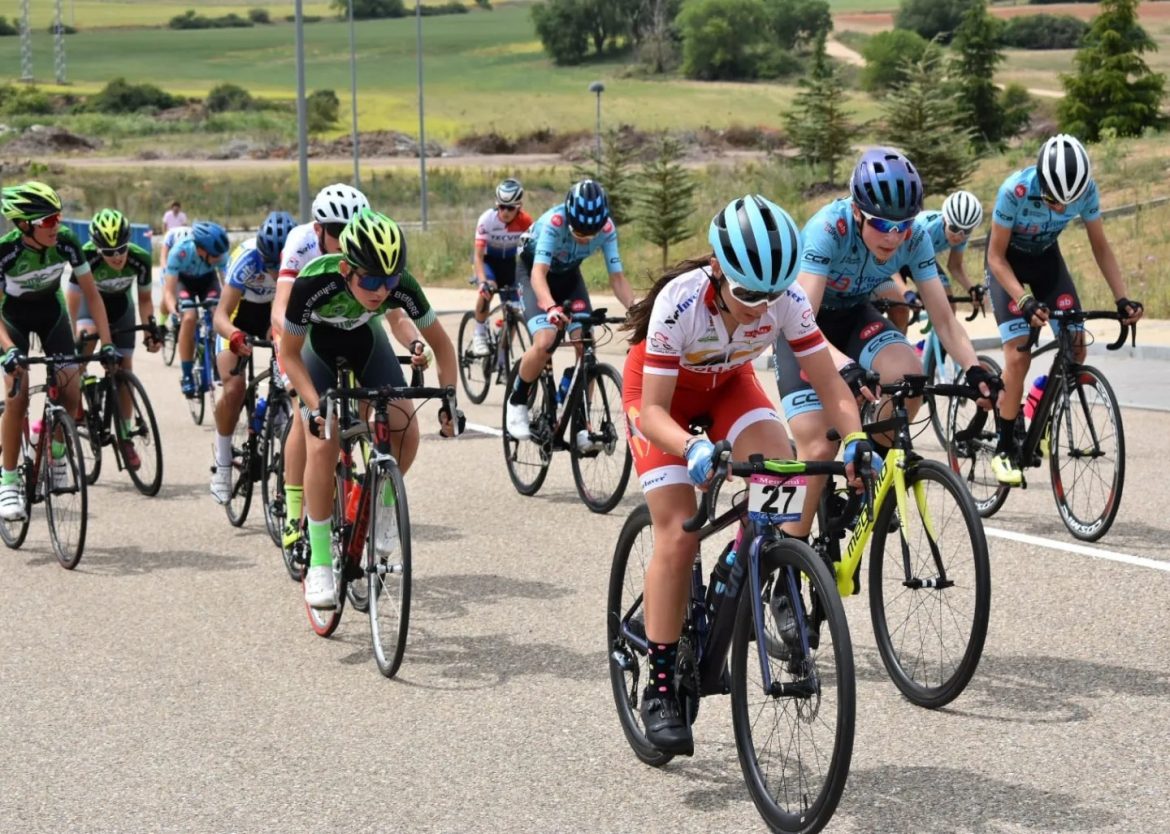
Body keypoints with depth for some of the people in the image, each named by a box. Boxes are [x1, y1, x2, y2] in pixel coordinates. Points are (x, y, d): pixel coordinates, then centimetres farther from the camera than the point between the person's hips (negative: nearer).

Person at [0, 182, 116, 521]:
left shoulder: (66, 243, -26)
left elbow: (91, 294, -17)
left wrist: (107, 343, -24)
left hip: (50, 309, 3)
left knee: (71, 391, -12)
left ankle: (56, 454, 16)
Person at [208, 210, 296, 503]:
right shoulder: (248, 258, -36)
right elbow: (220, 315, -40)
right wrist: (235, 336, -61)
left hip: (279, 311, 3)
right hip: (240, 311, -3)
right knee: (234, 388, -20)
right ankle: (222, 465, -3)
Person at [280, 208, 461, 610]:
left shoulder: (401, 286, -32)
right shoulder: (314, 284, -38)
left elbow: (441, 342, -16)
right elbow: (290, 354, -23)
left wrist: (449, 401, -26)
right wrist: (316, 407, -33)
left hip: (367, 341, 2)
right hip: (320, 346, -2)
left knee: (406, 430, -17)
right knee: (322, 445, -20)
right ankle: (319, 564, -11)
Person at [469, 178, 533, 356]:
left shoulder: (525, 221, -25)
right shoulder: (487, 219, -30)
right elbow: (478, 255, -30)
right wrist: (482, 281, -45)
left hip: (509, 261, 2)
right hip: (488, 260, -2)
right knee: (487, 290, -34)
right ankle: (479, 334, -16)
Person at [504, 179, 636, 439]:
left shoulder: (607, 228, -25)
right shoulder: (554, 221, -38)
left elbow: (617, 277, -22)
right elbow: (539, 273, -44)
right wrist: (551, 307, -62)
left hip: (568, 274, 4)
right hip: (534, 271, -4)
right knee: (545, 341, -26)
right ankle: (517, 403, -2)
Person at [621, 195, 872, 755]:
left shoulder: (788, 301, -28)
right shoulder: (680, 304, -37)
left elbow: (829, 383, -21)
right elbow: (653, 410, -34)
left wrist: (855, 440, -40)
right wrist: (693, 450, -53)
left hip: (727, 385, 3)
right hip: (660, 393, -3)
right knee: (678, 534, -16)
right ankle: (659, 686, -7)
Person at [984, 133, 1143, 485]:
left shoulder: (1086, 189, -25)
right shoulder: (1016, 191, -35)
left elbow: (1100, 246, -11)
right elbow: (996, 256, -25)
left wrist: (1122, 298, -22)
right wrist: (1024, 301, -39)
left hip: (1046, 258, 4)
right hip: (1008, 261, -4)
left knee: (1076, 348, -10)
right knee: (1019, 356, -18)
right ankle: (1004, 449, -6)